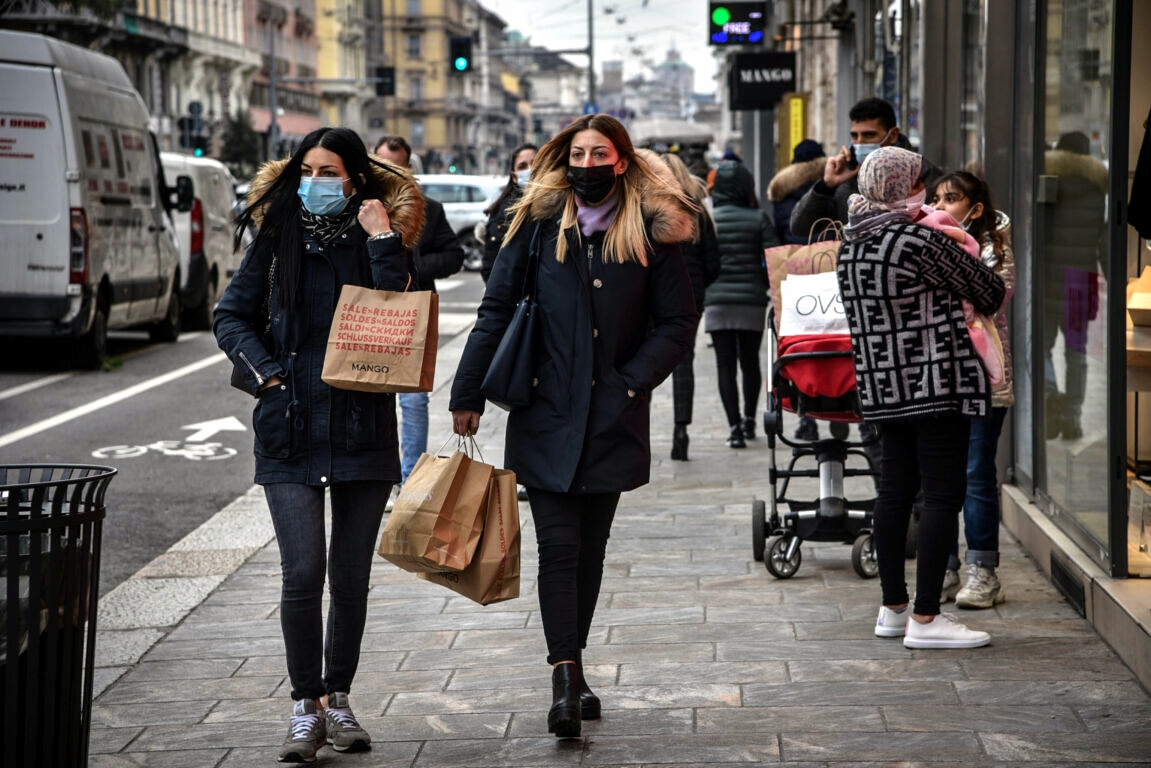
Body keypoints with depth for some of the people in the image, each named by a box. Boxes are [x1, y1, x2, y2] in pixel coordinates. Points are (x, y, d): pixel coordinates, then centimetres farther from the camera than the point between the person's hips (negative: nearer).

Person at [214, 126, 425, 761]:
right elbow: (232, 316, 10)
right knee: (303, 573, -10)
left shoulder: (381, 241, 3)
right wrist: (265, 372, -4)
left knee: (351, 578, 6)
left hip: (363, 429, 1)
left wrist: (382, 241, -14)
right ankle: (306, 705, 1)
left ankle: (337, 697, 22)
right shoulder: (277, 241, 5)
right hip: (290, 431, 0)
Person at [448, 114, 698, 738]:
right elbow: (496, 309, 4)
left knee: (590, 548, 9)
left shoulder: (651, 230, 1)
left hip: (612, 420, 1)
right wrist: (468, 393, 0)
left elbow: (678, 323, 4)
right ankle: (565, 681, -12)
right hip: (546, 413, -1)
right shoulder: (540, 222, 2)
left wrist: (631, 381, -8)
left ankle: (571, 670, 21)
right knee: (558, 546, -9)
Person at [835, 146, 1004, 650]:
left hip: (883, 383, 8)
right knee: (943, 493, -4)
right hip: (936, 382, -8)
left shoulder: (849, 246, 6)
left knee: (894, 489, 14)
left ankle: (892, 608, 19)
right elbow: (991, 293, -7)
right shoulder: (921, 242, -16)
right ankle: (925, 618, -7)